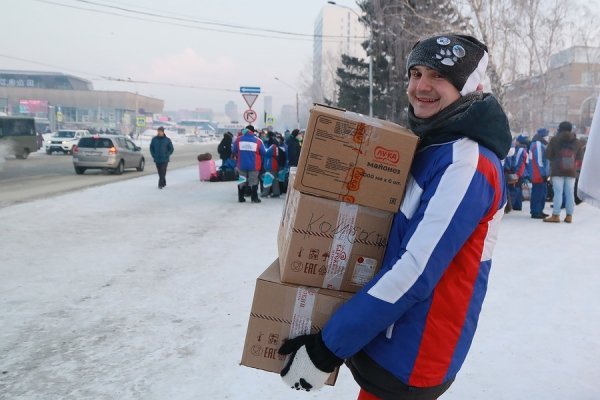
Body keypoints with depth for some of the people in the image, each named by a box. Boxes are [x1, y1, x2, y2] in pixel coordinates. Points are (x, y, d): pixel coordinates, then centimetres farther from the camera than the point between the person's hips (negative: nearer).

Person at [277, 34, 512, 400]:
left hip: (410, 357, -9)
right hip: (395, 341, 9)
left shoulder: (466, 162, -22)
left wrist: (327, 349, -23)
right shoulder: (432, 147, 8)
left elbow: (416, 272, -27)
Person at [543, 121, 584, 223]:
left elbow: (548, 154, -2)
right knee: (570, 193, 5)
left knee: (558, 192, -5)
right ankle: (569, 216, 8)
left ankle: (556, 215, -7)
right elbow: (580, 157, 9)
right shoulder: (577, 141, 8)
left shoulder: (555, 140, -3)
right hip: (571, 171, 3)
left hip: (557, 170, -3)